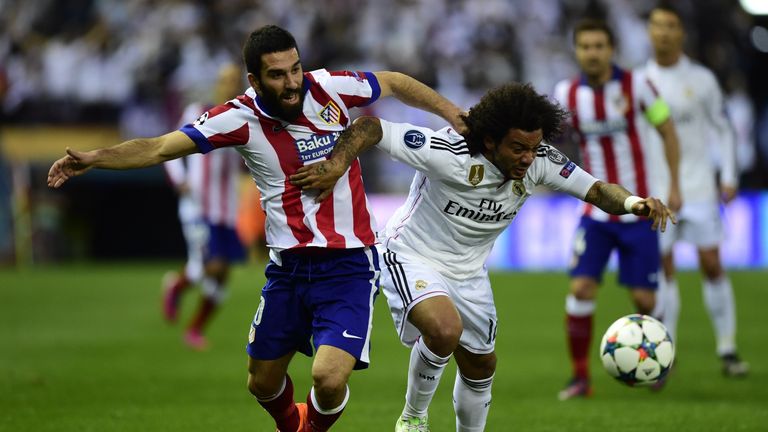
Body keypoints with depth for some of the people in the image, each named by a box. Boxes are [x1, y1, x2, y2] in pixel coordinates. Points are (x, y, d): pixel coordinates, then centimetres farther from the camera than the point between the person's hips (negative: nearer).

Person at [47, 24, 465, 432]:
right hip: (288, 268, 2)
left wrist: (454, 115, 11)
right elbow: (159, 148, -14)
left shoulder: (328, 88, -9)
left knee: (328, 379, -20)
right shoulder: (241, 118, -10)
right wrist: (92, 159, -27)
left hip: (348, 266, -2)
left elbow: (393, 83, 10)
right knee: (263, 384, 15)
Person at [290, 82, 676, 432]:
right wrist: (336, 165, -41)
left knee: (480, 364, 15)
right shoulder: (449, 153, -32)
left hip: (468, 271, 6)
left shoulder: (539, 163, -17)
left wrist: (634, 203, -30)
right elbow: (371, 127, -28)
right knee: (446, 328, -32)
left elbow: (596, 190, -10)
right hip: (412, 258, -6)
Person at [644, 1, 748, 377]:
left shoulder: (701, 79, 1)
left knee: (712, 264, -5)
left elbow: (723, 129, 7)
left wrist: (729, 177, -2)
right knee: (662, 269, -2)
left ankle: (727, 350, 2)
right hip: (656, 188, 1)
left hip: (698, 187, -1)